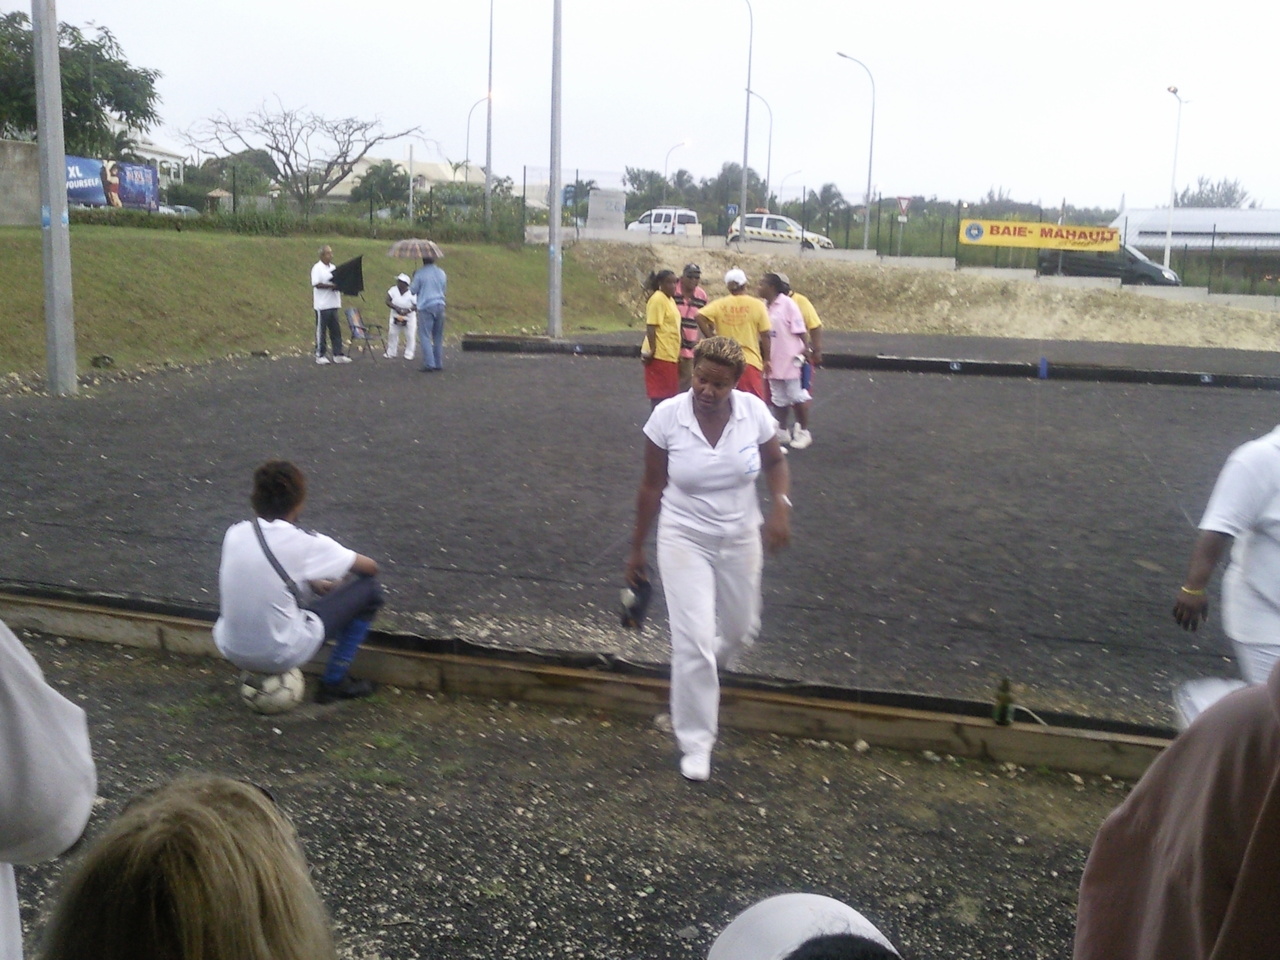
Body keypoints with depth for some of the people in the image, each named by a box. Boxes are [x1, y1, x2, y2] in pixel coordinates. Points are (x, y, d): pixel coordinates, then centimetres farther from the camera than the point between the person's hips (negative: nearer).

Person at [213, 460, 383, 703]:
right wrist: (341, 583, 21)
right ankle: (334, 682, 13)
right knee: (369, 589, 5)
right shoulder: (305, 543, -15)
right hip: (283, 655, -6)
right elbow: (370, 567, 1)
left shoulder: (235, 533, -3)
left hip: (231, 650, 6)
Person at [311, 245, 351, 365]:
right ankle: (320, 356, 7)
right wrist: (331, 286, -23)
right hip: (322, 305, -7)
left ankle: (338, 355, 10)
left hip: (333, 304, 7)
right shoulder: (317, 268, -8)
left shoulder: (333, 268, 14)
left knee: (336, 331, 7)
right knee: (321, 331, 1)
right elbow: (316, 284, -16)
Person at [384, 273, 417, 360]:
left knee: (410, 336, -1)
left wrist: (408, 310, -34)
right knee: (392, 334, 2)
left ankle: (408, 355, 11)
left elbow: (417, 306, -19)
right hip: (395, 317, 3)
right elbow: (388, 301, -12)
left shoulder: (411, 294, -18)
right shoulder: (393, 290, -9)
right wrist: (396, 308, -28)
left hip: (409, 318, -3)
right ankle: (391, 353, 13)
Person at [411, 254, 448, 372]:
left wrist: (412, 280, 14)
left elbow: (413, 290, -2)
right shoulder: (441, 273, 8)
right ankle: (439, 364, 15)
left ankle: (429, 364, -10)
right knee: (438, 337, 12)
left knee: (425, 336, -3)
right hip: (440, 306, 5)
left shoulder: (420, 273, -8)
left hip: (425, 307, -5)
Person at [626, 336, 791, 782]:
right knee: (693, 641, -9)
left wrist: (781, 504, -15)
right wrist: (637, 548, 0)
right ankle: (695, 744, 9)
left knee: (741, 628, 19)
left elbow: (775, 463, 5)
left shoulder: (754, 411, -13)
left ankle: (700, 674, 56)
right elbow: (652, 486, -6)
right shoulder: (666, 415, -17)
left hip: (740, 538, 3)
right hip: (685, 539, -3)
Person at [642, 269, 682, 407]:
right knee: (660, 392, -4)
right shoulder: (657, 299, -13)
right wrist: (652, 350, -23)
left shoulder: (670, 300, 16)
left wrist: (677, 352, 20)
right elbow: (651, 327, -18)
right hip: (660, 355, -9)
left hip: (670, 355, 9)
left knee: (669, 393, 13)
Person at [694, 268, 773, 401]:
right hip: (750, 360, -2)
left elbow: (698, 316, -11)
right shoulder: (757, 305, -2)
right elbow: (764, 335, -3)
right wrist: (766, 359, 7)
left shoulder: (719, 304, 2)